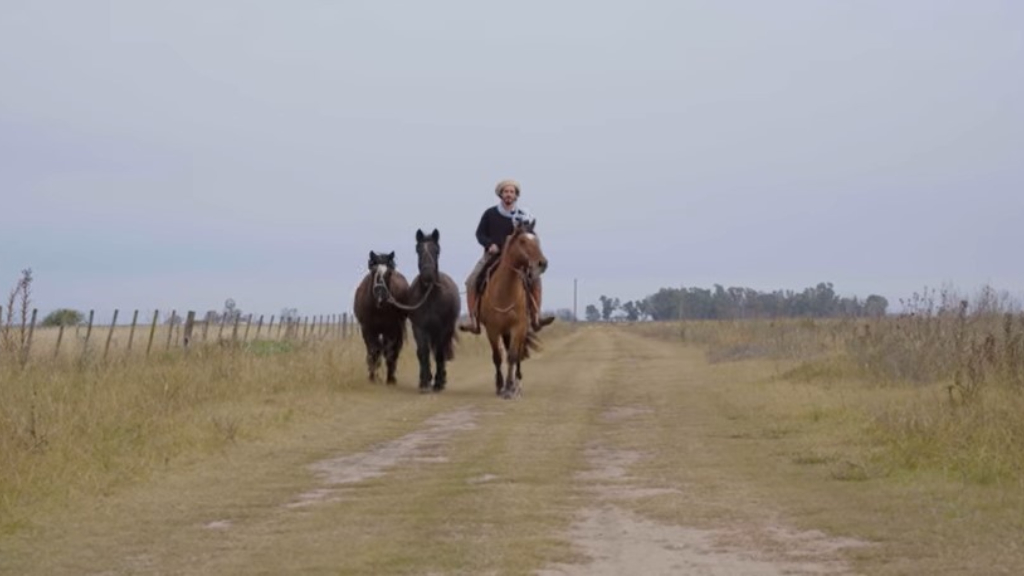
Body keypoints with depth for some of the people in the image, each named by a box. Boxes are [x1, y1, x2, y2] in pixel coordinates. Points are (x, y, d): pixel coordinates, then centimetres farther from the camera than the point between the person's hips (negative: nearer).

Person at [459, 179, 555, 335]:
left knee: (535, 279, -20)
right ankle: (474, 321, -17)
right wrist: (490, 244, -13)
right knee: (471, 281, -20)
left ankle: (535, 317, -13)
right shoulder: (490, 214, 2)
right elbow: (480, 233, 5)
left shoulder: (522, 216, 2)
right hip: (492, 255, 0)